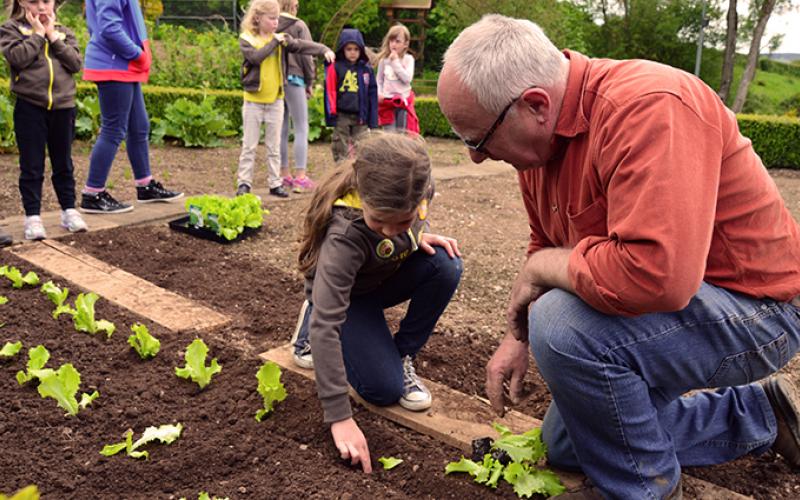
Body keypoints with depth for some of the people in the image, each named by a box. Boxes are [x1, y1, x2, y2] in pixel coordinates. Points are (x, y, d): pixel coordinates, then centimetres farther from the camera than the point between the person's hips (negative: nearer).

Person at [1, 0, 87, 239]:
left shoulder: (64, 32, 11)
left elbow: (75, 63, -3)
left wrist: (53, 36, -7)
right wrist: (38, 33, -10)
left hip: (63, 106, 3)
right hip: (29, 107, -3)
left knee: (63, 164, 12)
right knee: (31, 166, 2)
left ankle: (69, 210, 22)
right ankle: (32, 216, 9)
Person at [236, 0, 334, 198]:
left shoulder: (280, 37, 4)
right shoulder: (246, 38, -6)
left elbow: (301, 45, -7)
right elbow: (256, 57, -24)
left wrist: (324, 50, -20)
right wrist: (274, 42, -18)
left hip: (276, 100, 3)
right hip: (253, 100, -3)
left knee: (274, 146, 9)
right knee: (249, 145, 3)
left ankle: (275, 183, 15)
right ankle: (244, 183, 10)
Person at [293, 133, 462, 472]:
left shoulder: (417, 185, -28)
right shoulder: (345, 236, -42)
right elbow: (328, 327, -41)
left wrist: (418, 234, -22)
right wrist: (340, 418, -43)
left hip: (388, 275, 4)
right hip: (342, 292, -4)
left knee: (446, 265, -27)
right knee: (385, 389, -16)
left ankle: (403, 357, -4)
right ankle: (313, 318, 11)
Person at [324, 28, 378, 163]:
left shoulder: (367, 69, 4)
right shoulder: (335, 68, -4)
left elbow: (372, 94, 7)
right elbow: (330, 92, -4)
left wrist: (373, 120, 5)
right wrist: (332, 113, -8)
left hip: (361, 117, 2)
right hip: (342, 116, -2)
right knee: (341, 149, 6)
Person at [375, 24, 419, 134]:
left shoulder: (408, 59, -3)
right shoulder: (384, 59, 2)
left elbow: (407, 78, -16)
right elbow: (379, 80, 9)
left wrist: (396, 62, -14)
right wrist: (379, 94, -8)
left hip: (403, 101, -1)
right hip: (387, 101, 1)